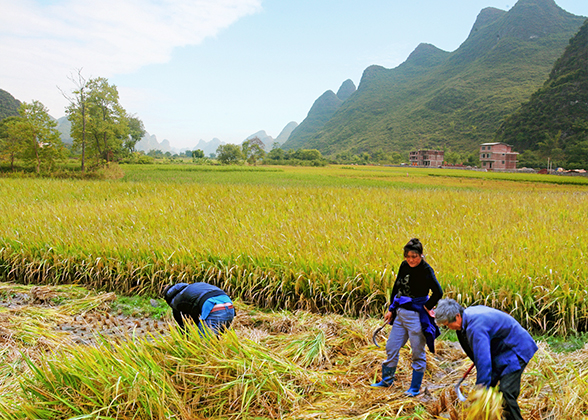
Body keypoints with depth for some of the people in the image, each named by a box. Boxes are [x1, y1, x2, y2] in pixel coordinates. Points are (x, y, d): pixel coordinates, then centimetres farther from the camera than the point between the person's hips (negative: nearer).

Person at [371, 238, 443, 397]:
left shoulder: (426, 270, -16)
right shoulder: (404, 266, 3)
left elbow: (438, 292, -24)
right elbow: (396, 288, 12)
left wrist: (427, 307, -12)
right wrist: (391, 309, 11)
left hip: (416, 315, -7)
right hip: (400, 313, 7)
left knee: (418, 352, 7)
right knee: (391, 347, 15)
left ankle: (415, 388, 23)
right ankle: (387, 380, 35)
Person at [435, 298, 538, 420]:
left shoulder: (475, 327, -32)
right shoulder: (469, 312, -2)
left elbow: (483, 359, -32)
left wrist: (482, 385, -27)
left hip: (517, 350, -10)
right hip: (502, 350, 10)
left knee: (505, 391, -18)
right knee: (490, 384, 9)